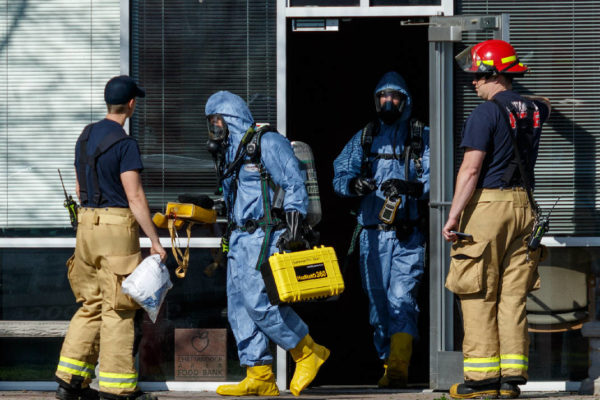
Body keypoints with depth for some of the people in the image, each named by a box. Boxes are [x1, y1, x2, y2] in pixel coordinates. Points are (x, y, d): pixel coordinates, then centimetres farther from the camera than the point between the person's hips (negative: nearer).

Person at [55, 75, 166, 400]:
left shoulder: (85, 136, 11)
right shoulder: (124, 144, -13)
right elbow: (134, 197, -16)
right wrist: (155, 241, -13)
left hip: (87, 223, 8)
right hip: (117, 225, -8)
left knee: (91, 305, 13)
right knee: (118, 309, -3)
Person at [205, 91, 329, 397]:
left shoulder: (267, 144, -7)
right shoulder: (230, 153, 19)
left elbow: (294, 185, -11)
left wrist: (293, 227, -19)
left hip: (264, 236, -9)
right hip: (239, 239, 9)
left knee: (258, 300, -17)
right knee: (239, 306, 2)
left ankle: (308, 352, -1)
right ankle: (259, 378, 3)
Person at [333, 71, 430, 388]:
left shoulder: (422, 137, 8)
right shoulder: (364, 138, 16)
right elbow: (339, 176, 10)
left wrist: (409, 187, -22)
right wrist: (353, 183, -13)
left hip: (408, 233, -4)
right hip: (372, 234, 4)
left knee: (402, 297, -17)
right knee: (377, 300, 6)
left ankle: (399, 366, -26)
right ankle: (389, 365, 15)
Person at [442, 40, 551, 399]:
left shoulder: (486, 113, -11)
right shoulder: (533, 110, 10)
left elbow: (471, 170, -15)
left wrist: (453, 217, -15)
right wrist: (511, 97, 50)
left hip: (487, 206, -6)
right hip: (523, 206, 7)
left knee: (480, 296, -2)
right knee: (513, 296, 7)